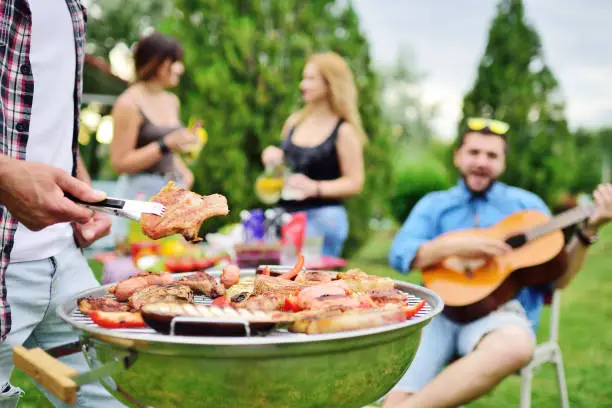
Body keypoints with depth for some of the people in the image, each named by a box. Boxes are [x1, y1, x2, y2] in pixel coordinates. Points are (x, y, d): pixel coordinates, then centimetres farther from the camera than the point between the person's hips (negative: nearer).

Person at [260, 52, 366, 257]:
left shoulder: (344, 131, -6)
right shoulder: (295, 121, 10)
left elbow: (355, 183, -8)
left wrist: (315, 188, -20)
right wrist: (272, 157, 3)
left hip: (322, 217, -5)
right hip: (284, 214, 6)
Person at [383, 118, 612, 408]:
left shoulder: (527, 205, 17)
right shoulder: (433, 204, 18)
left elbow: (556, 279, 13)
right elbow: (399, 255, 1)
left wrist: (589, 230, 0)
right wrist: (454, 246, -13)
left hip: (499, 311, 1)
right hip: (438, 312, 0)